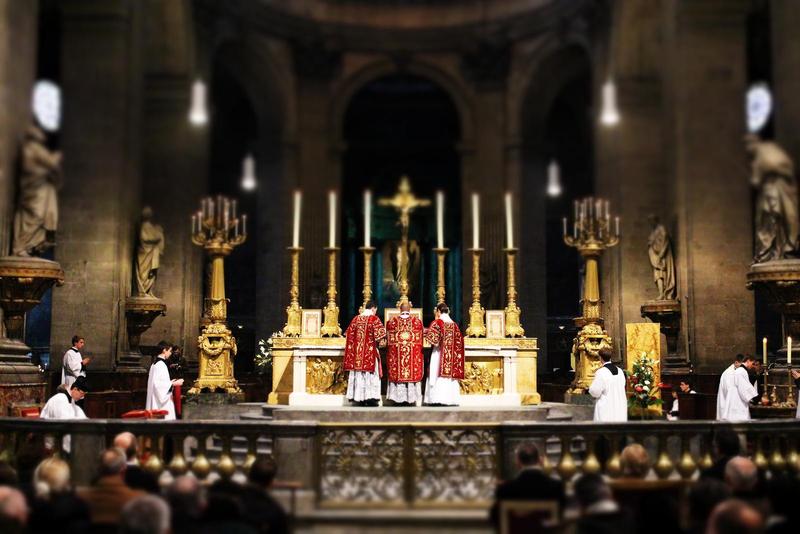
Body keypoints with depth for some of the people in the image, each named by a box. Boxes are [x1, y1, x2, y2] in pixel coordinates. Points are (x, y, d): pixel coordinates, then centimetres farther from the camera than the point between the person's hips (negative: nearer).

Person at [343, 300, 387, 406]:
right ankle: (370, 397, -5)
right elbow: (380, 335, -14)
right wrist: (381, 341, 5)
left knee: (358, 374, 8)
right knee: (370, 375, -1)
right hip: (370, 351, -5)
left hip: (356, 351, 5)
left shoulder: (356, 319, 9)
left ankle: (358, 397, 9)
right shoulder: (374, 319, -6)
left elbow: (349, 334, 13)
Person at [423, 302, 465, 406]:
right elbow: (459, 341, 12)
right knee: (450, 374, 7)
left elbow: (431, 337, -16)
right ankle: (451, 398, 3)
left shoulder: (437, 322, -6)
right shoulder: (454, 324, 10)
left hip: (439, 353, -5)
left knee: (438, 374, -5)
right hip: (452, 354, 5)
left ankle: (438, 399, -12)